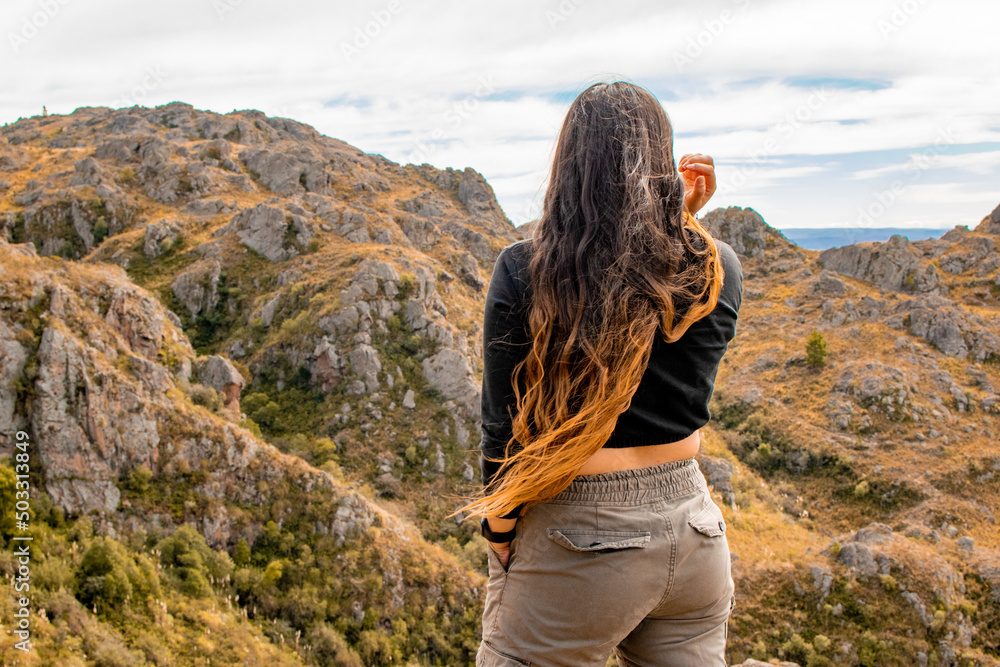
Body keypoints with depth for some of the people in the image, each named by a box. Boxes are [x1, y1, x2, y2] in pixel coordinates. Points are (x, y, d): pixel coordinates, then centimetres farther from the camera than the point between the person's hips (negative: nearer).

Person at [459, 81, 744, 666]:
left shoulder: (524, 272, -14)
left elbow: (506, 427, -10)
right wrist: (684, 219, 7)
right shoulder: (719, 270, -4)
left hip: (579, 546, -4)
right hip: (693, 529, 5)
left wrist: (500, 541, 2)